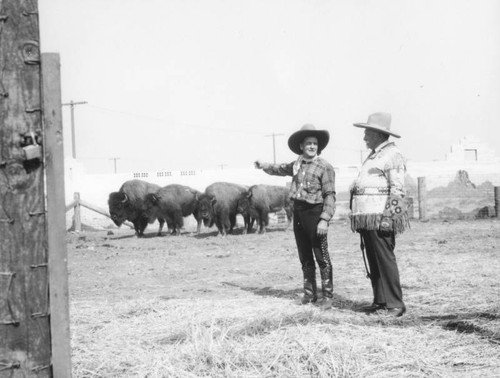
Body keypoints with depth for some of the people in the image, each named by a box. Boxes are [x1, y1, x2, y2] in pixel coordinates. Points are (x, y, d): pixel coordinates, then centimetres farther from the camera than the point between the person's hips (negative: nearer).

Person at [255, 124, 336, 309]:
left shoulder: (324, 167, -8)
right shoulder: (297, 165, 10)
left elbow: (330, 195, -13)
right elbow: (281, 169, 34)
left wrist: (324, 219, -20)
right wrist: (264, 166, 24)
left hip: (315, 212, -7)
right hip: (298, 212, 7)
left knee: (322, 258, -4)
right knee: (305, 258, 13)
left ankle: (327, 296, 1)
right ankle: (309, 294, 22)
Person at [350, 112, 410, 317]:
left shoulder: (393, 155, -7)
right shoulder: (373, 156, 23)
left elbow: (397, 190, -14)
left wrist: (388, 216, -21)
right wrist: (357, 216, 21)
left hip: (380, 218, -10)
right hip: (366, 219, 10)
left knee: (385, 260, -10)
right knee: (373, 261, 9)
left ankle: (395, 304, -8)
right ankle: (380, 301, 13)